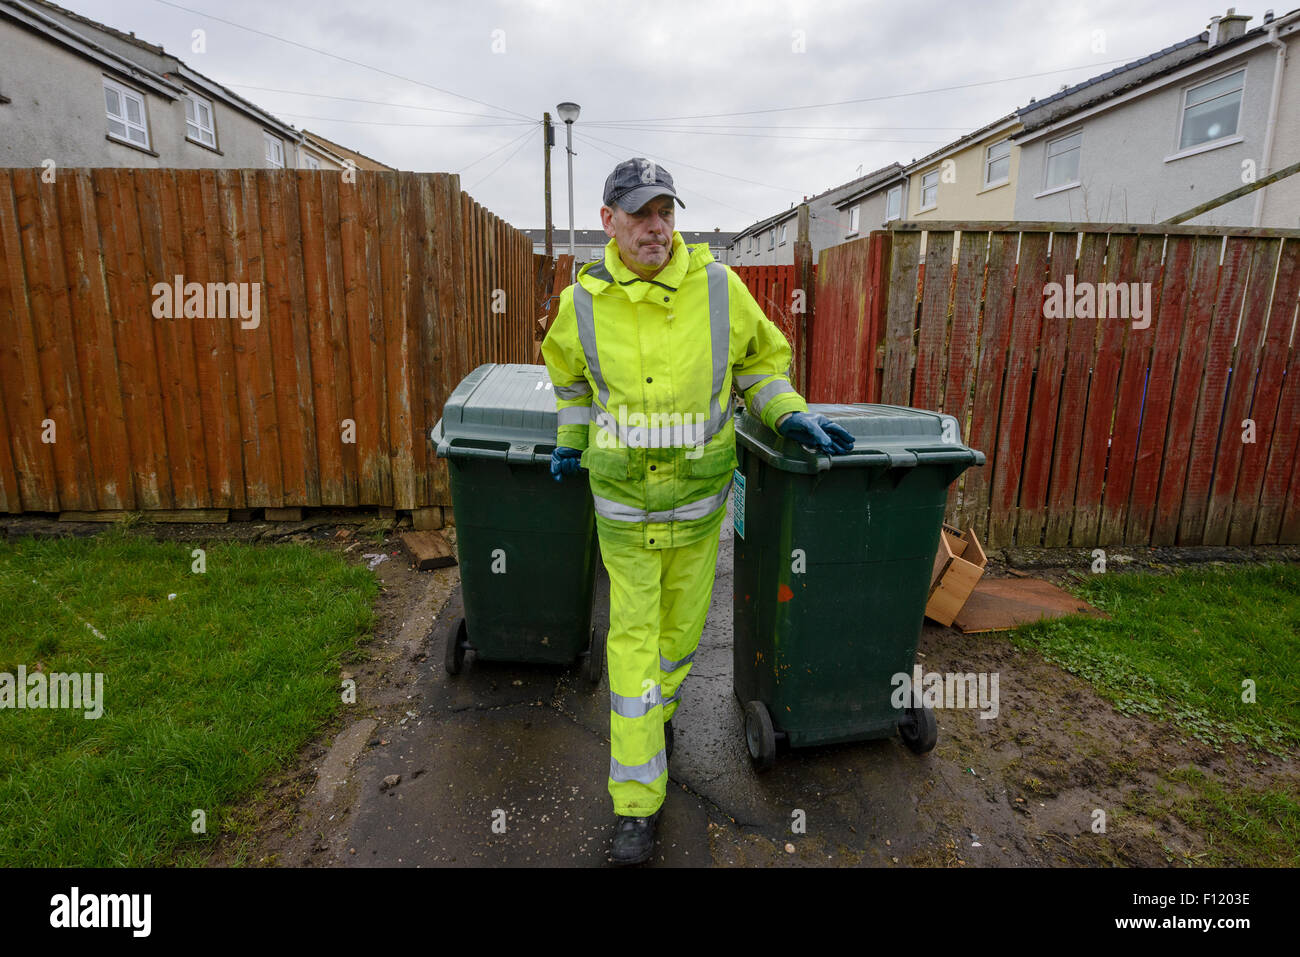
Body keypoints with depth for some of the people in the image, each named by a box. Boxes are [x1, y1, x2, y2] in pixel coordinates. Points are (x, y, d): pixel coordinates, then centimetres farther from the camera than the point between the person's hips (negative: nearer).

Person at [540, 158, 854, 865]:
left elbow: (760, 357, 8)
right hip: (622, 501, -1)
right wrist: (570, 439, 14)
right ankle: (636, 802, 16)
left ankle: (658, 711, 50)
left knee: (681, 623, 18)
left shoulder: (718, 288, -9)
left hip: (699, 497, 1)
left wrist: (790, 414, -5)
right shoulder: (584, 302, -7)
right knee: (633, 635, 5)